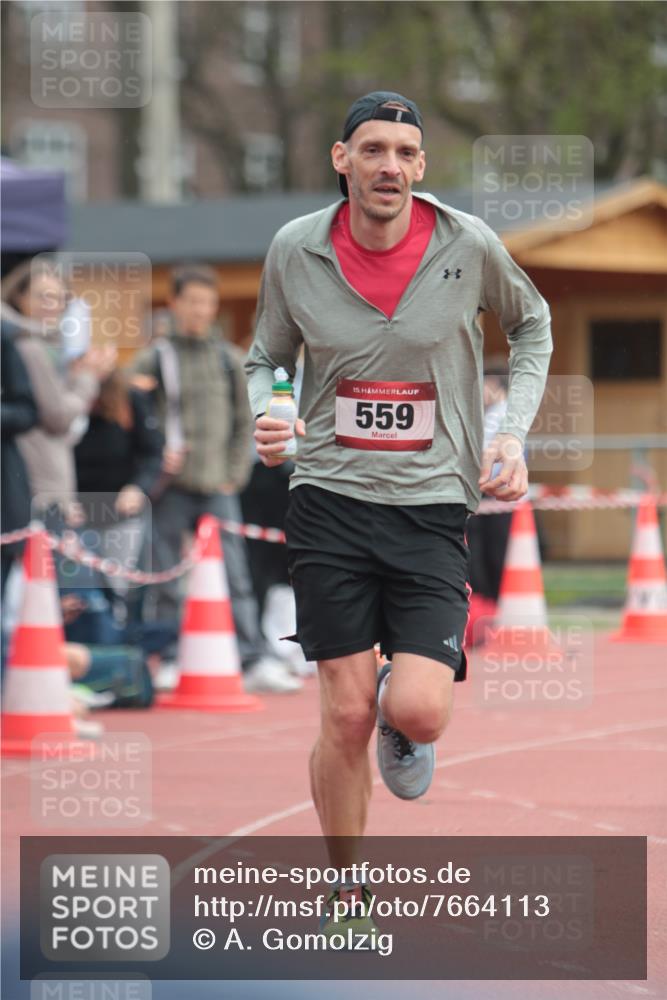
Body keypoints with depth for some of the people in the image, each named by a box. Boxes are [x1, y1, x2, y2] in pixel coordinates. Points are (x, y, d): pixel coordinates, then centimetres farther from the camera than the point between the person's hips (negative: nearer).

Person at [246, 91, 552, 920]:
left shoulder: (470, 246, -4)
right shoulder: (295, 251, -2)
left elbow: (531, 323, 15)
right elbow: (266, 357, 13)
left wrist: (514, 432, 4)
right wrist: (264, 418, -9)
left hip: (433, 504, 0)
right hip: (330, 500, 0)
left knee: (418, 714, -14)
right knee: (346, 717, -4)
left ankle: (399, 713, 25)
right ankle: (345, 894, 15)